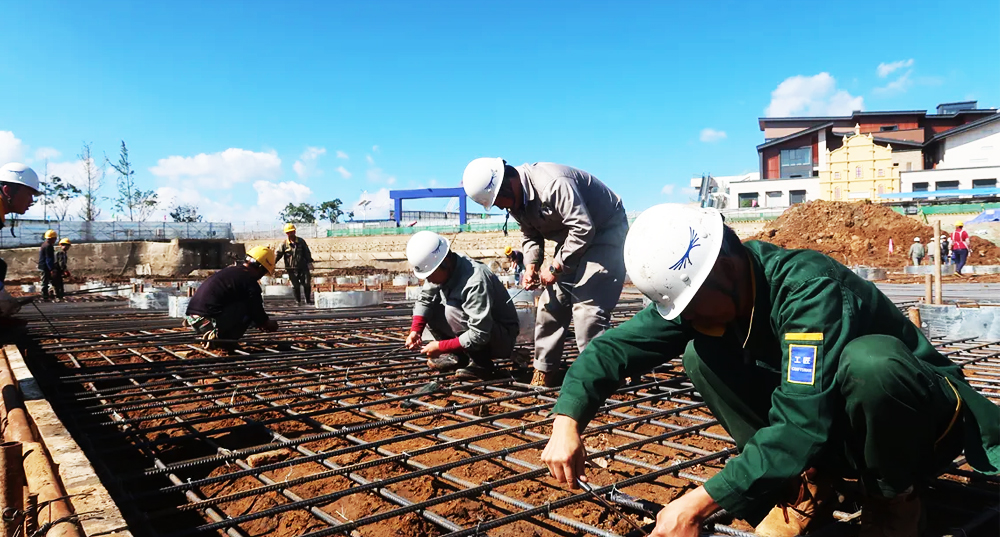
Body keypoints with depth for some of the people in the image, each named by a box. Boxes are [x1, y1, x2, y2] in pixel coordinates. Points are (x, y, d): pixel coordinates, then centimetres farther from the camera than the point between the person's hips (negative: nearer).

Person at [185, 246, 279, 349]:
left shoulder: (230, 270, 21)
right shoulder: (250, 281, -7)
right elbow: (258, 312, 1)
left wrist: (260, 323, 39)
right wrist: (270, 325, 23)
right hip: (208, 320, -9)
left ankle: (211, 336, 15)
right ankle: (224, 340, -3)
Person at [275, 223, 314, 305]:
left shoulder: (301, 241, 5)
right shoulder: (284, 244, -1)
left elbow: (307, 252, 9)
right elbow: (278, 254, -4)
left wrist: (309, 262, 2)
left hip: (303, 267, 1)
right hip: (291, 269, -1)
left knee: (307, 284, 1)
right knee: (295, 286, 3)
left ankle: (308, 300, 15)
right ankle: (298, 301, 15)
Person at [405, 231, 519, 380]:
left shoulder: (475, 282, -33)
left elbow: (479, 335, -35)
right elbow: (424, 300, -3)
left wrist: (441, 347, -28)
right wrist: (415, 331, -20)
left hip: (502, 338, -8)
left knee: (452, 311, -30)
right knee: (429, 309, -6)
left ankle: (482, 364, -15)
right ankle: (457, 356, 5)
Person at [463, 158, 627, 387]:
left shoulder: (552, 184, -33)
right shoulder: (516, 200, -2)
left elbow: (584, 228, -34)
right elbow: (532, 236, 9)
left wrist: (556, 267, -28)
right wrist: (531, 266, -9)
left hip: (605, 230, -9)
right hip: (572, 237, 9)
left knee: (587, 306, -19)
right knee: (551, 303, 6)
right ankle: (544, 373, 16)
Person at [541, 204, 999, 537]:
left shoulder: (809, 287, -33)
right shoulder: (693, 288, -13)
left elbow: (801, 425, -38)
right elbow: (614, 346, -14)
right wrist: (566, 422, -31)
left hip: (920, 419, -5)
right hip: (819, 432, 5)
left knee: (867, 360, -39)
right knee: (701, 356, -17)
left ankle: (893, 497, -8)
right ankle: (806, 483, -2)